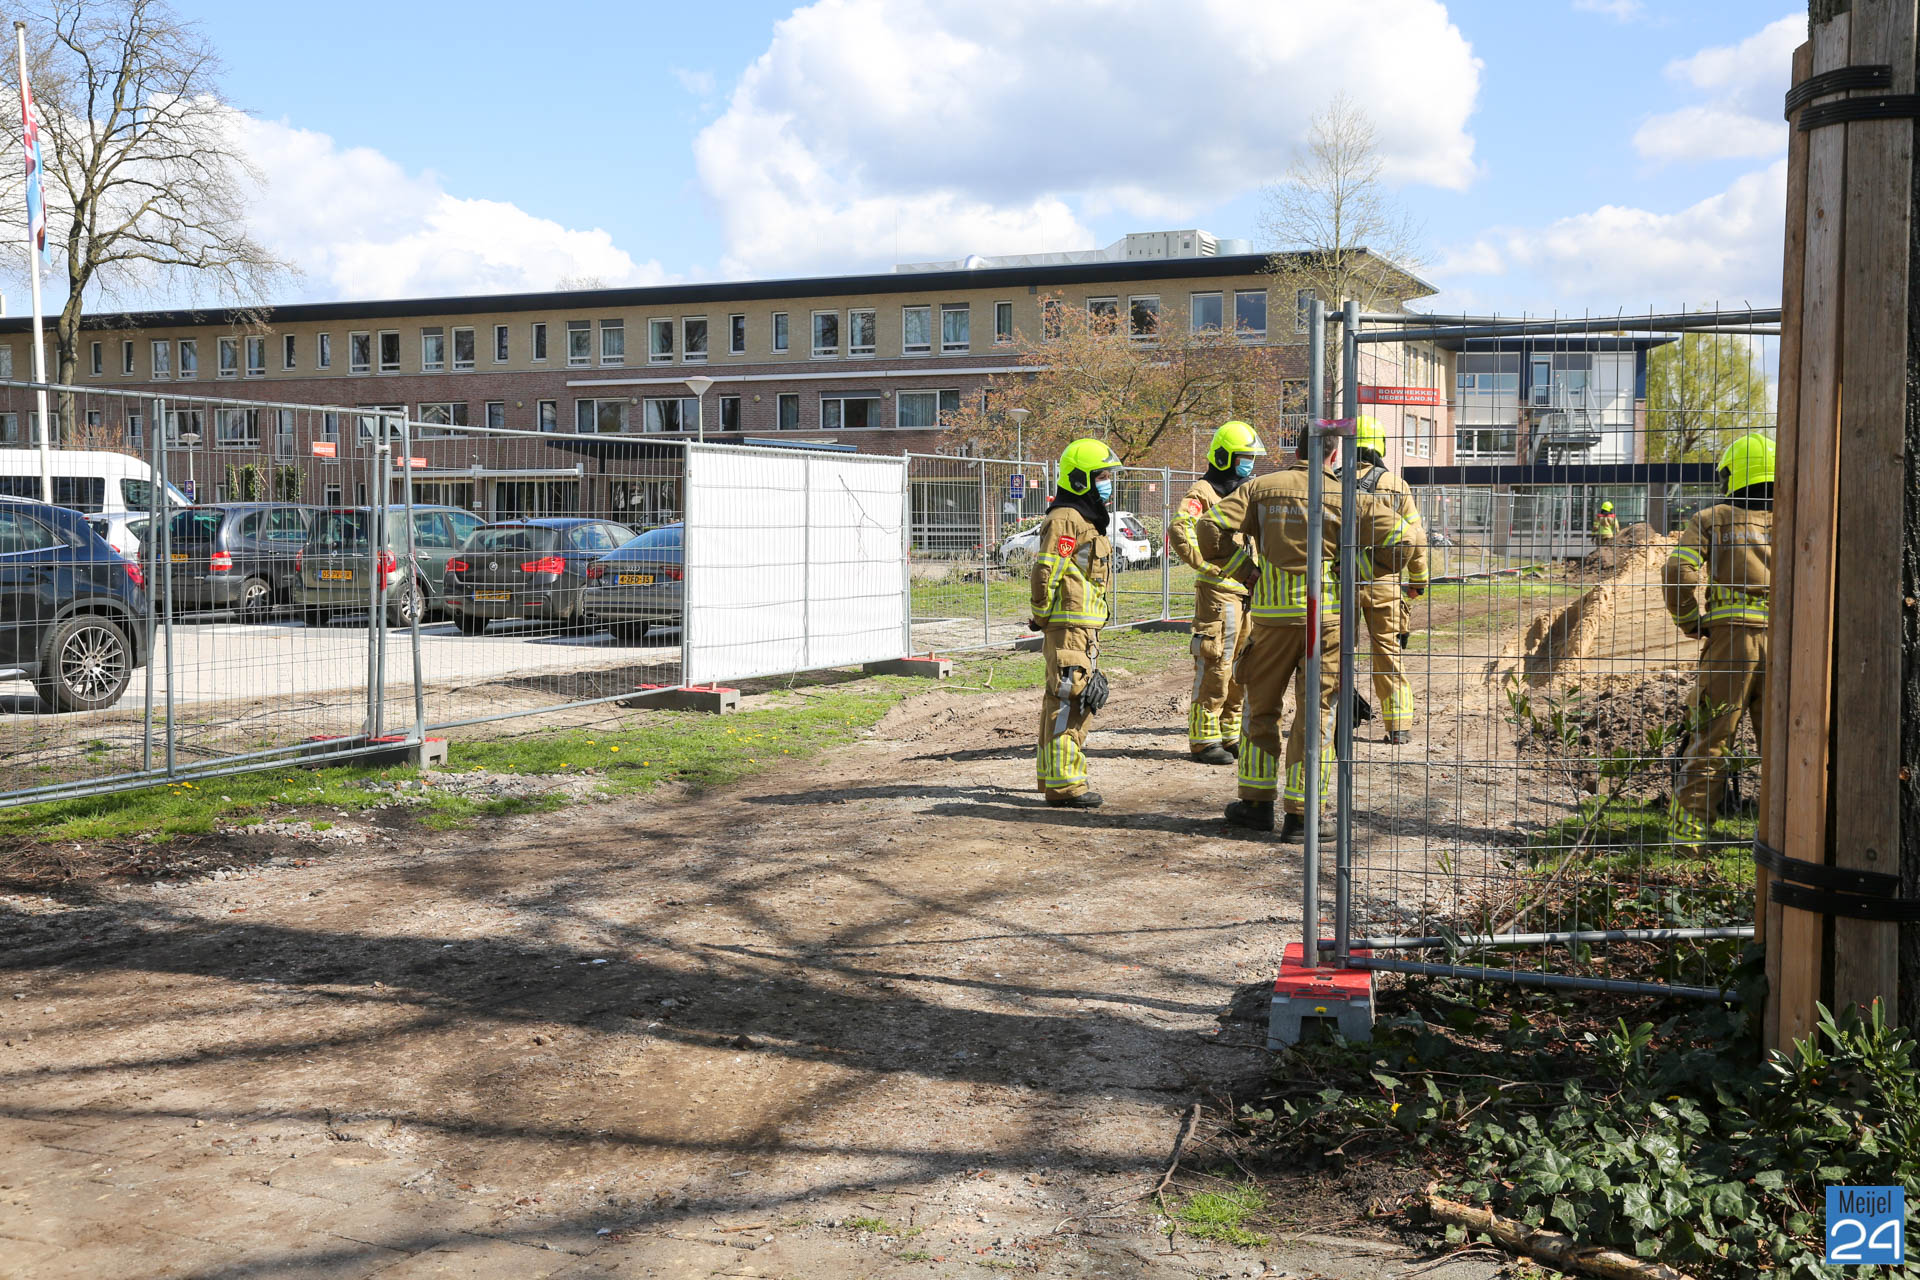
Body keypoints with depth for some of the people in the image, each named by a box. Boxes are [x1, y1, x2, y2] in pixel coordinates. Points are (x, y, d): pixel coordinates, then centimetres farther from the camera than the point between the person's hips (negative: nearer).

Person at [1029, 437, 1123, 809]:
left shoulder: (1087, 519, 20)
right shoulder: (1066, 520, -13)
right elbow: (1045, 572, -19)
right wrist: (1044, 618, -12)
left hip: (1083, 627, 11)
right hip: (1069, 625, -11)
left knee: (1061, 700, 15)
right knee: (1070, 701, -10)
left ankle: (1052, 776, 24)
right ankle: (1064, 784, -7)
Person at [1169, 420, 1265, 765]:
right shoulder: (1203, 492, -8)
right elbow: (1179, 530, -24)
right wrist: (1203, 565, -20)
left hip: (1250, 593, 8)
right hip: (1219, 591, -8)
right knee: (1214, 668, -7)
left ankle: (1232, 736, 23)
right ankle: (1203, 740, -1)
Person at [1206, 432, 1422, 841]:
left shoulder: (1262, 487, 5)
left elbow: (1213, 526, -4)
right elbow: (1401, 539, -4)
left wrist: (1248, 573, 6)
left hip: (1273, 612, 1)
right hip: (1327, 615, -1)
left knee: (1260, 707, 16)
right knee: (1314, 713, 5)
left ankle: (1257, 802, 21)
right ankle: (1300, 815, 5)